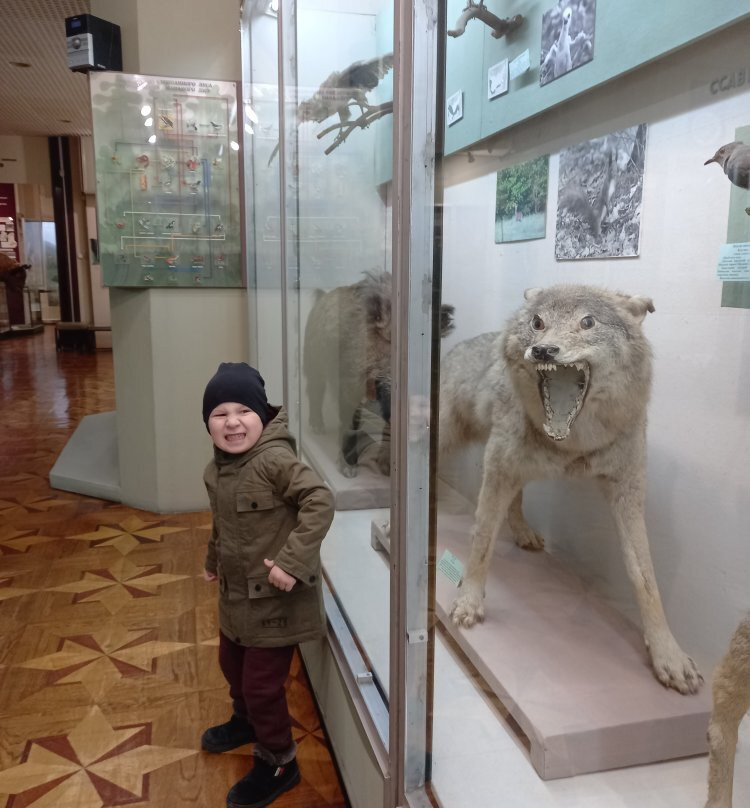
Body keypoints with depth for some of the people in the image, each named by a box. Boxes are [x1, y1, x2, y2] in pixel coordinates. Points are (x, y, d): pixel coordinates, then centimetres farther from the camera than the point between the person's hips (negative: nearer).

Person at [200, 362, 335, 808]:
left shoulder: (275, 459, -26)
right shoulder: (217, 468, 2)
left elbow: (321, 502, -32)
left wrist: (291, 560, -34)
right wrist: (214, 558, 32)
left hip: (276, 598, -9)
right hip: (237, 593, 9)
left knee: (262, 683, 4)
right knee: (232, 663, 28)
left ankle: (278, 764, 29)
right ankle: (247, 720, 58)